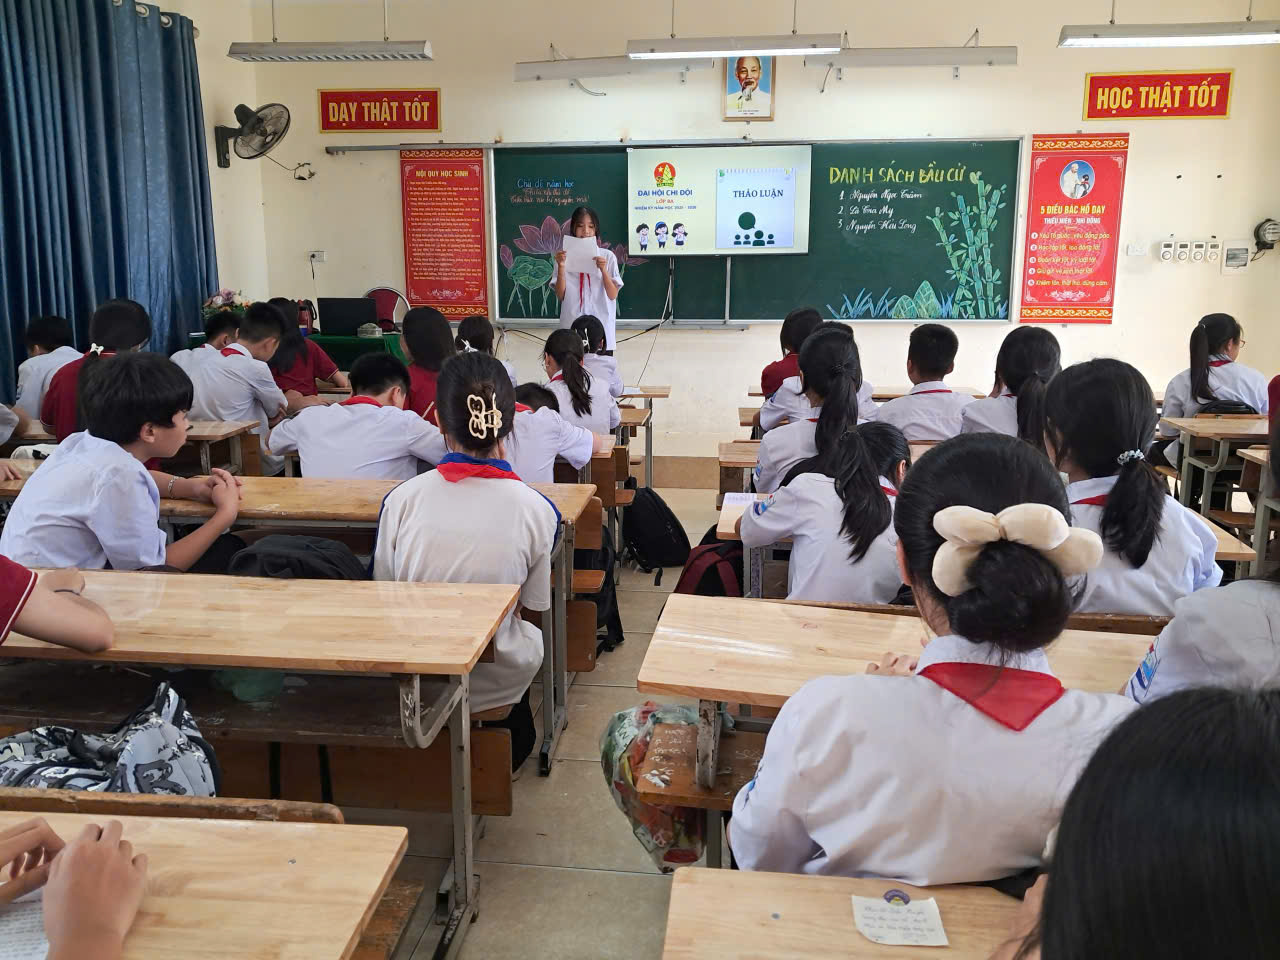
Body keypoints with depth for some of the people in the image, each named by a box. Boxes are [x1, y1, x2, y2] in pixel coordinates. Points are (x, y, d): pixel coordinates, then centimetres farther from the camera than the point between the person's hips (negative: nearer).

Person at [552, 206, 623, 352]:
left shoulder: (607, 256, 1)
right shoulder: (564, 256, 4)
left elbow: (613, 295, -2)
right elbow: (560, 295, 0)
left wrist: (603, 270, -16)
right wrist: (561, 267, -13)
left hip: (601, 325, 0)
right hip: (572, 326, 1)